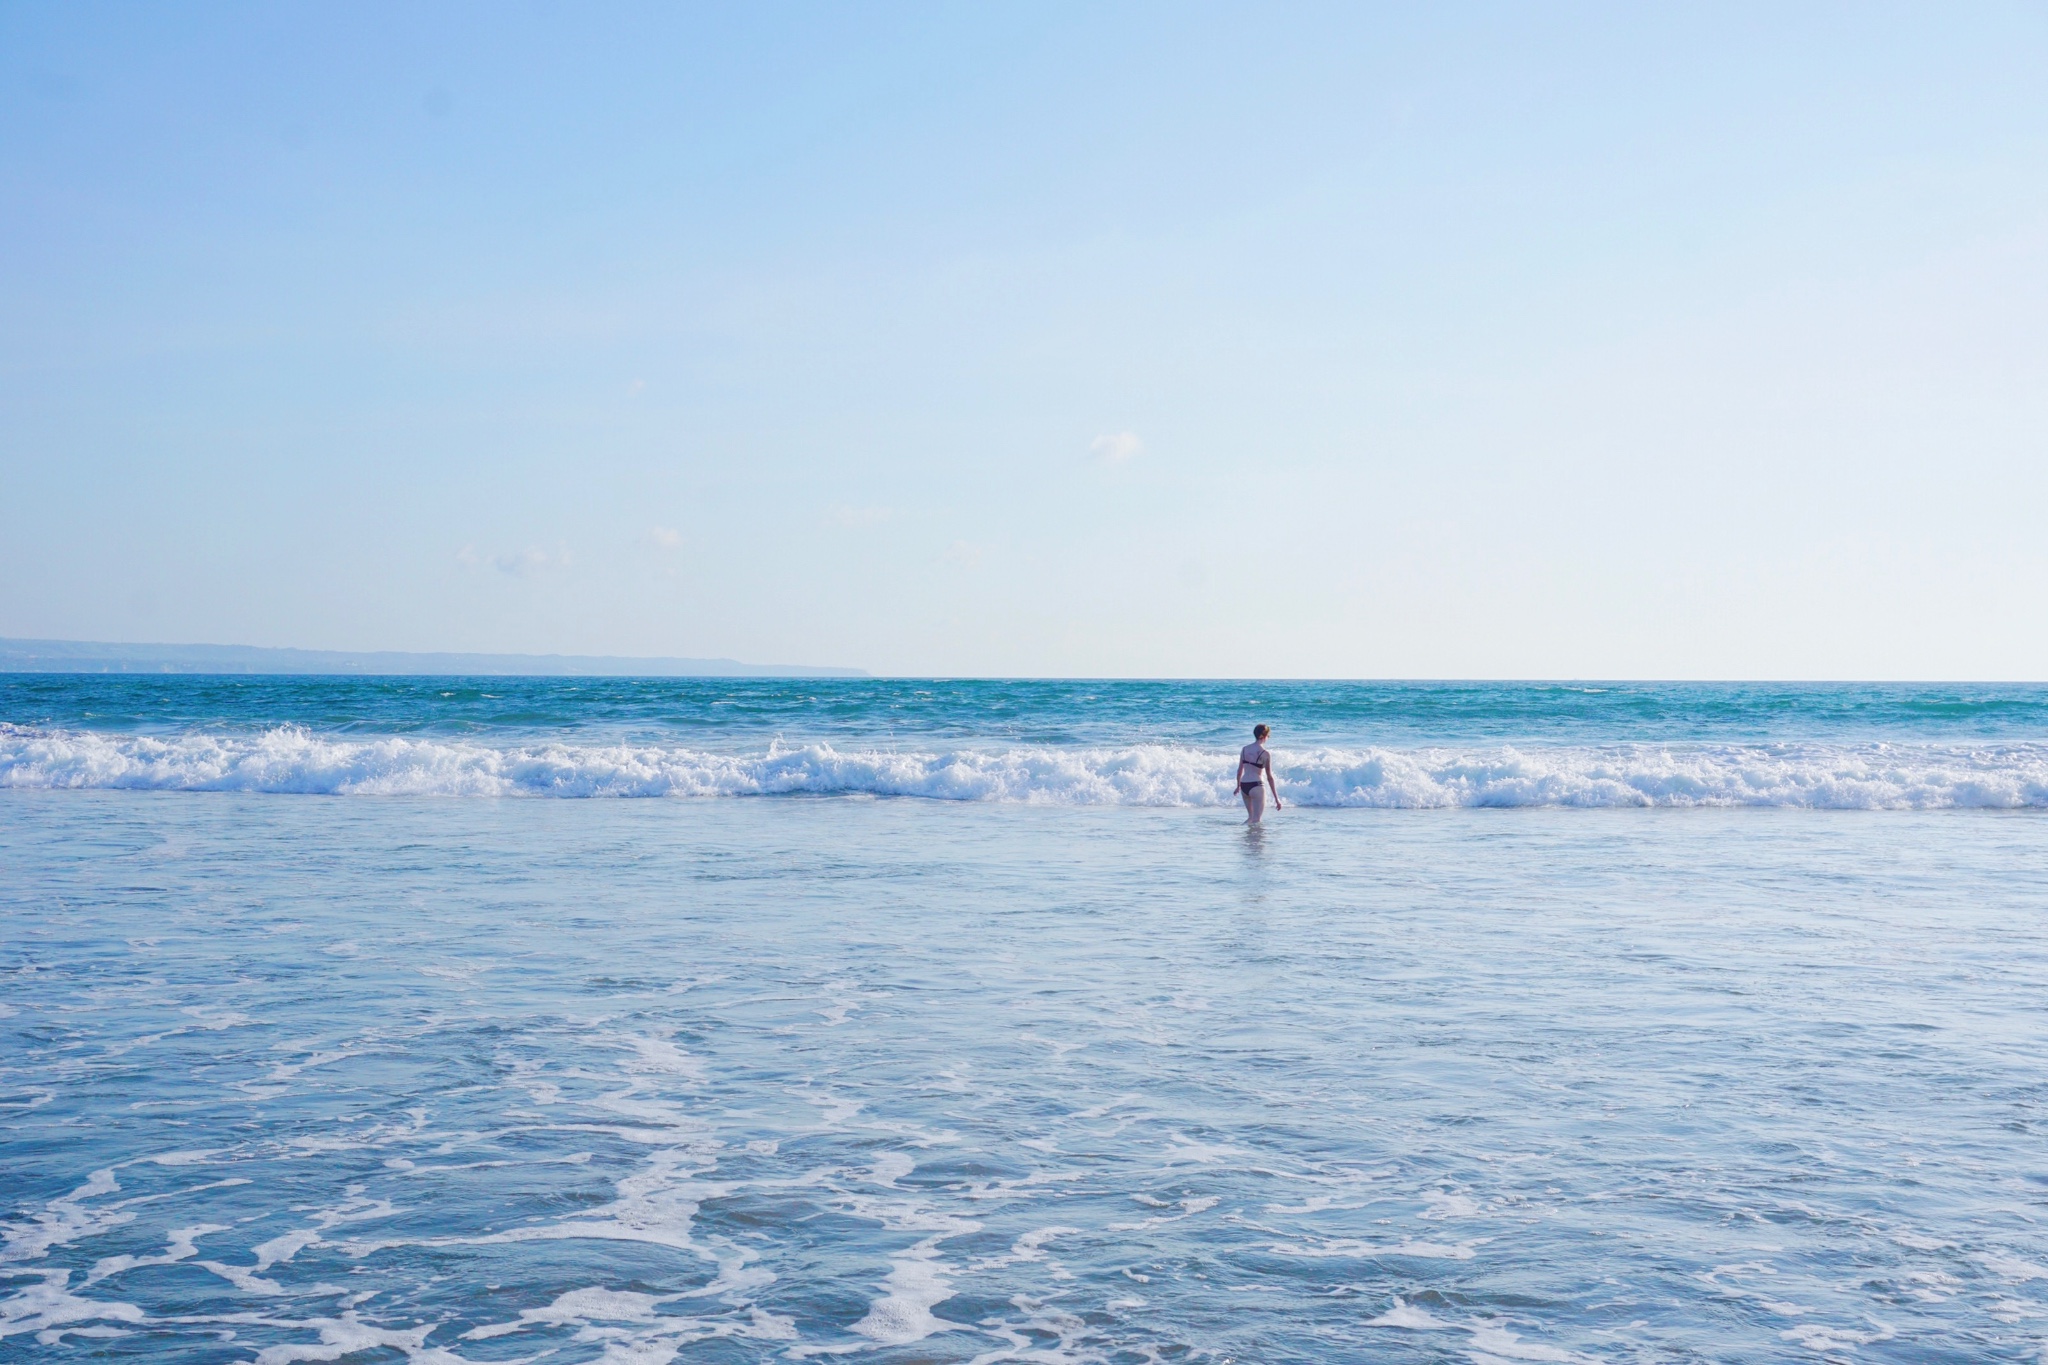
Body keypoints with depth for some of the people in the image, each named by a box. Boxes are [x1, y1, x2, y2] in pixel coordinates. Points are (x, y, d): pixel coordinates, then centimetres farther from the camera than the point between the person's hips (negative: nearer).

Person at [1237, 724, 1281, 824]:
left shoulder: (1245, 749, 5)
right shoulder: (1265, 754, -9)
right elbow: (1269, 777, -6)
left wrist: (1238, 786, 30)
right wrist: (1276, 798, 0)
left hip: (1244, 785, 6)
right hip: (1256, 786, -6)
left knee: (1252, 817, 24)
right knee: (1256, 820, -5)